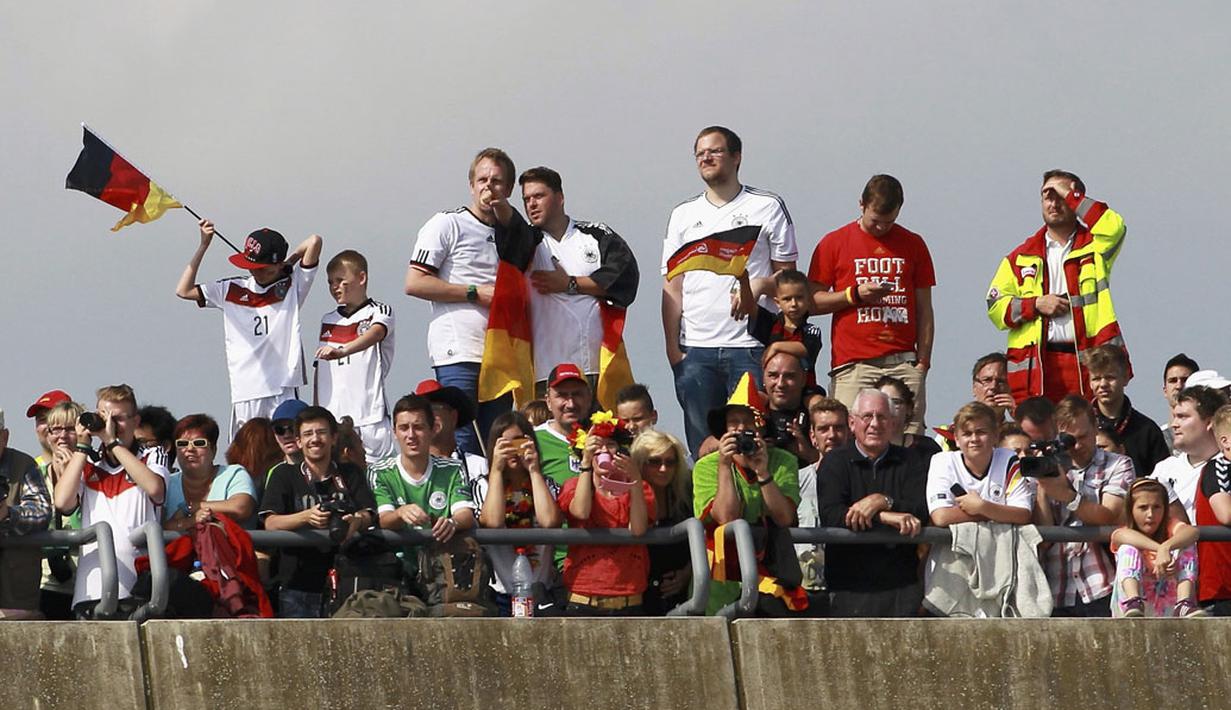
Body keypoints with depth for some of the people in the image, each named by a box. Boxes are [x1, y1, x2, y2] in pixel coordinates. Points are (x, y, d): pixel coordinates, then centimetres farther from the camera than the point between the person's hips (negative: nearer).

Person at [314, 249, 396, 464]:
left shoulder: (379, 312, 0)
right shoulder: (328, 321, 18)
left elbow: (374, 334, -23)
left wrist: (342, 351, -41)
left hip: (369, 416, -5)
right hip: (332, 418, 5)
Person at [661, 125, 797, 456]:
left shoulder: (767, 207, 5)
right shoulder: (684, 215, 14)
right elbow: (673, 286, 11)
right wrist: (672, 346, 3)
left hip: (751, 345, -3)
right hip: (696, 349, 3)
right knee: (702, 446, 2)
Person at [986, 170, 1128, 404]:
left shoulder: (1093, 247, 13)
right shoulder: (1021, 257, 17)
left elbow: (1113, 227, -10)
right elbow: (995, 307, 13)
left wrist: (1070, 195, -2)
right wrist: (1036, 305, -5)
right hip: (1034, 366, 1)